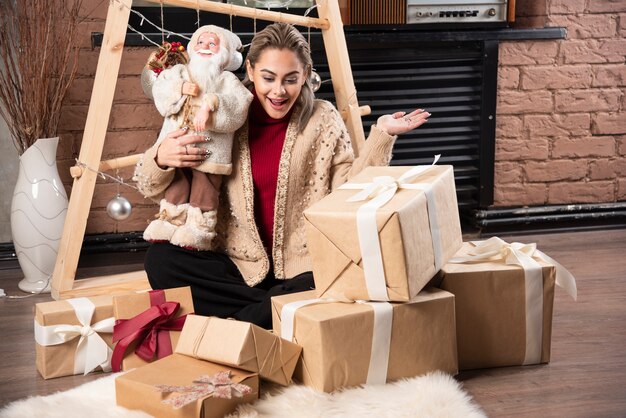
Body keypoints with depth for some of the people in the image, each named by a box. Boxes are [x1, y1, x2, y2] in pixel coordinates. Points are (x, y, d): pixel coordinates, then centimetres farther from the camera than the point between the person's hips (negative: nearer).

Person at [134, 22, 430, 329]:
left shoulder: (323, 120, 1)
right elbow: (154, 189, 3)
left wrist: (381, 136, -14)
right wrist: (161, 159, -20)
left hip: (304, 268, -1)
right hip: (238, 265, 1)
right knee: (159, 259, -22)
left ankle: (235, 322, -15)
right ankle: (270, 310, -16)